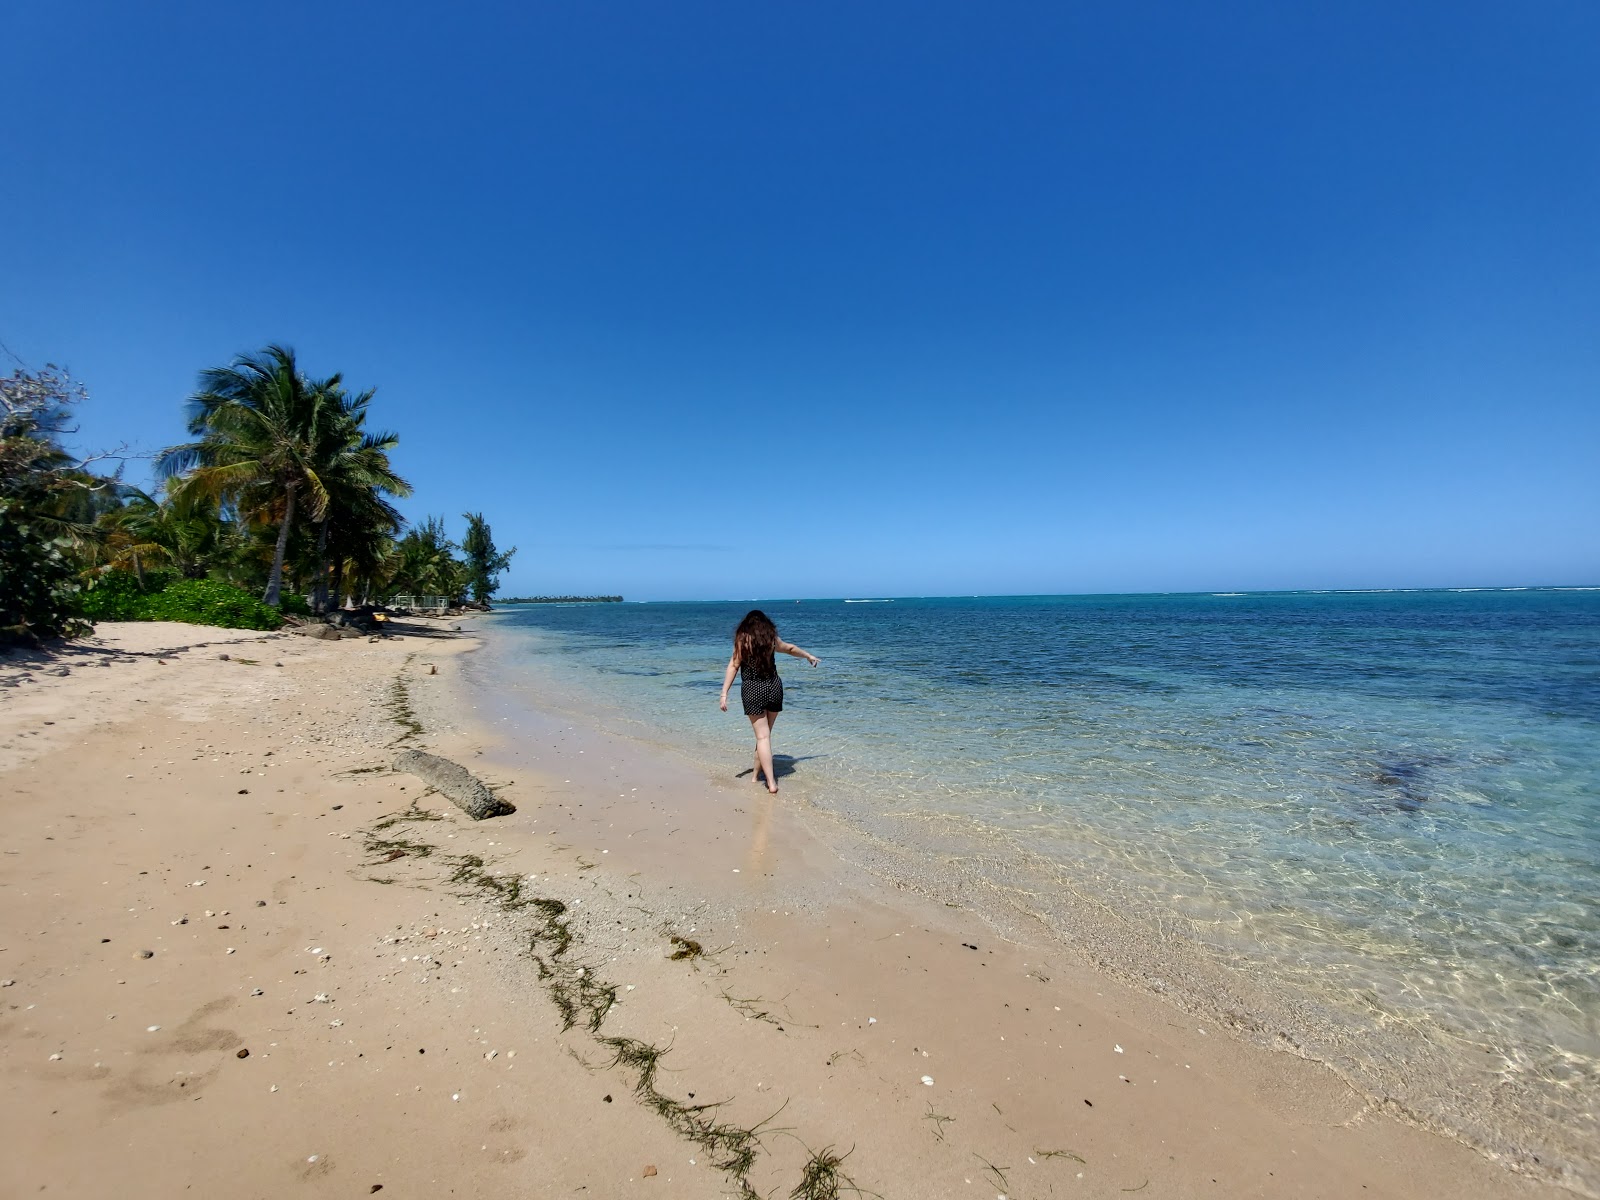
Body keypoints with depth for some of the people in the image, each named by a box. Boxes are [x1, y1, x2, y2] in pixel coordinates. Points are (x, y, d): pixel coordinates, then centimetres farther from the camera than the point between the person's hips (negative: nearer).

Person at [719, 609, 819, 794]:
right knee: (765, 733, 14)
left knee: (762, 736, -3)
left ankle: (771, 782, -9)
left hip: (752, 690, -3)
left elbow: (733, 666, -6)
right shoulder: (771, 638, 11)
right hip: (774, 687, 3)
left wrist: (724, 693, -5)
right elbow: (790, 648, 28)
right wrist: (809, 656, 46)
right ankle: (757, 774, 26)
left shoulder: (742, 639, 1)